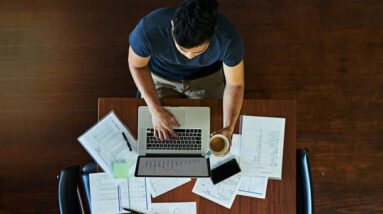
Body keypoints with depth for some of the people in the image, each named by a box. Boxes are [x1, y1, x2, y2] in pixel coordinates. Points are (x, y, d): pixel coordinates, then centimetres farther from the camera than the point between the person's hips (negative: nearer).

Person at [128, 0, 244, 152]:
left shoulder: (228, 38, -37)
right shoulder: (149, 29, -39)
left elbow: (235, 84, -20)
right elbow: (137, 65, -17)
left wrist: (228, 129, -35)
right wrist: (156, 109, -26)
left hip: (206, 78, 0)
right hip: (160, 78, 0)